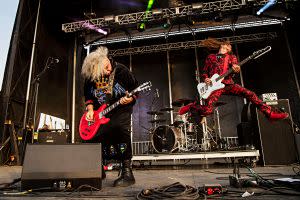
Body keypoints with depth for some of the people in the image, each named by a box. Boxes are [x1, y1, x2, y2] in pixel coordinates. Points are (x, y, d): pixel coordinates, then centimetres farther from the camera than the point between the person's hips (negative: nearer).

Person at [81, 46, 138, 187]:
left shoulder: (121, 71, -13)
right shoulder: (90, 78, -3)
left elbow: (136, 89, -6)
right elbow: (88, 96, 11)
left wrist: (130, 99, -25)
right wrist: (90, 109, -5)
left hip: (121, 109, -4)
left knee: (120, 128, -32)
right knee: (91, 136, 0)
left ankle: (127, 172, -21)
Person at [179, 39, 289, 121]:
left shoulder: (231, 57, 24)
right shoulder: (210, 57, 20)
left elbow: (235, 66, 5)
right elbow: (204, 72, 20)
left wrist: (236, 69, -21)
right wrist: (205, 79, -3)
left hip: (228, 84, 3)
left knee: (249, 94, -17)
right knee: (207, 110, -21)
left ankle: (270, 113, -7)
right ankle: (191, 106, 9)